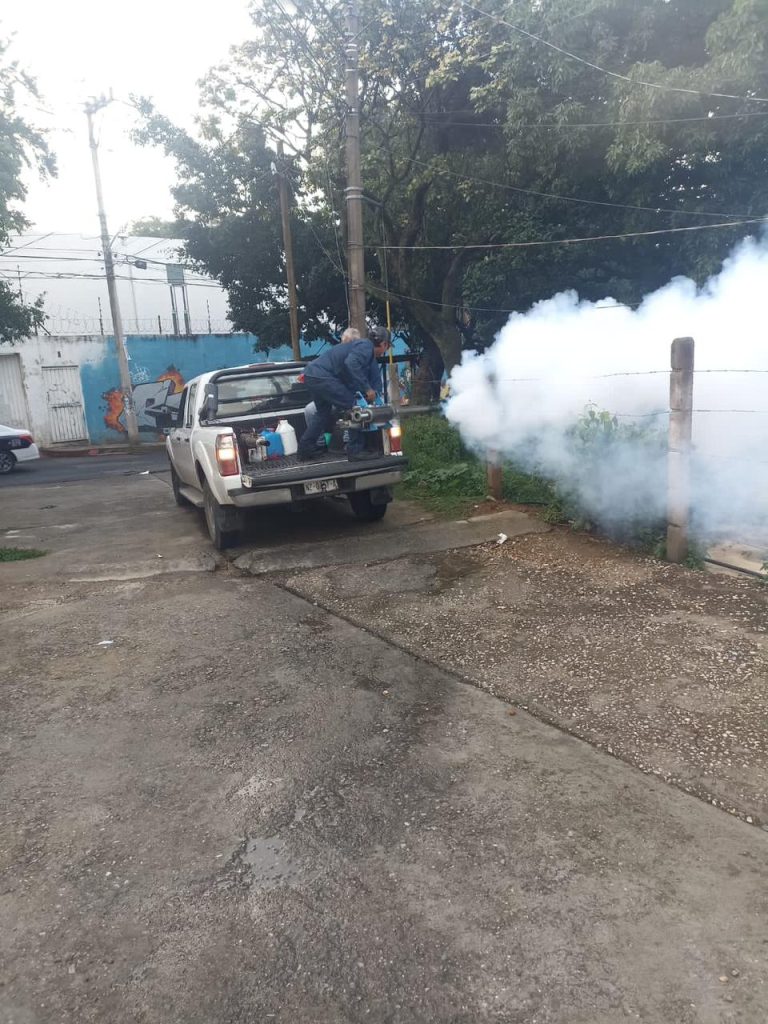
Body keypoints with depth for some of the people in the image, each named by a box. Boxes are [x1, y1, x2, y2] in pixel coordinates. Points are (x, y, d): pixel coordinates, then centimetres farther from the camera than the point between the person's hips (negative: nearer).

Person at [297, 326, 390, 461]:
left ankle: (305, 448, 31)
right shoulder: (366, 346, -9)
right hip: (322, 377, -11)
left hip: (312, 375, 11)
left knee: (323, 412, 26)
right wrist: (366, 388, -25)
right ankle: (356, 450, -3)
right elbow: (351, 363, -27)